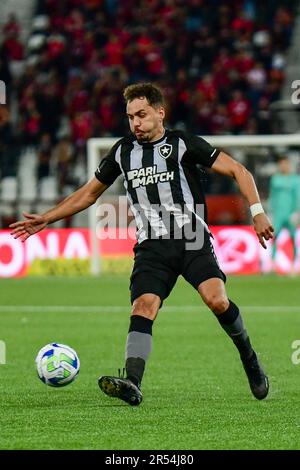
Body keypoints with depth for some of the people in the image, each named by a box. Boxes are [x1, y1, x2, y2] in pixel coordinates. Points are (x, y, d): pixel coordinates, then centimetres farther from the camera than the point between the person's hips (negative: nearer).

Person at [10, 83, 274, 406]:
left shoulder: (182, 144, 2)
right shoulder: (123, 151, 15)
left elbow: (237, 170, 2)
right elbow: (88, 193, 27)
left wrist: (257, 211, -11)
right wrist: (45, 219, 22)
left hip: (192, 239, -3)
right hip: (152, 246, 3)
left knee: (216, 300, -23)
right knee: (143, 307, -21)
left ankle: (249, 359, 2)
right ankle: (131, 383, -35)